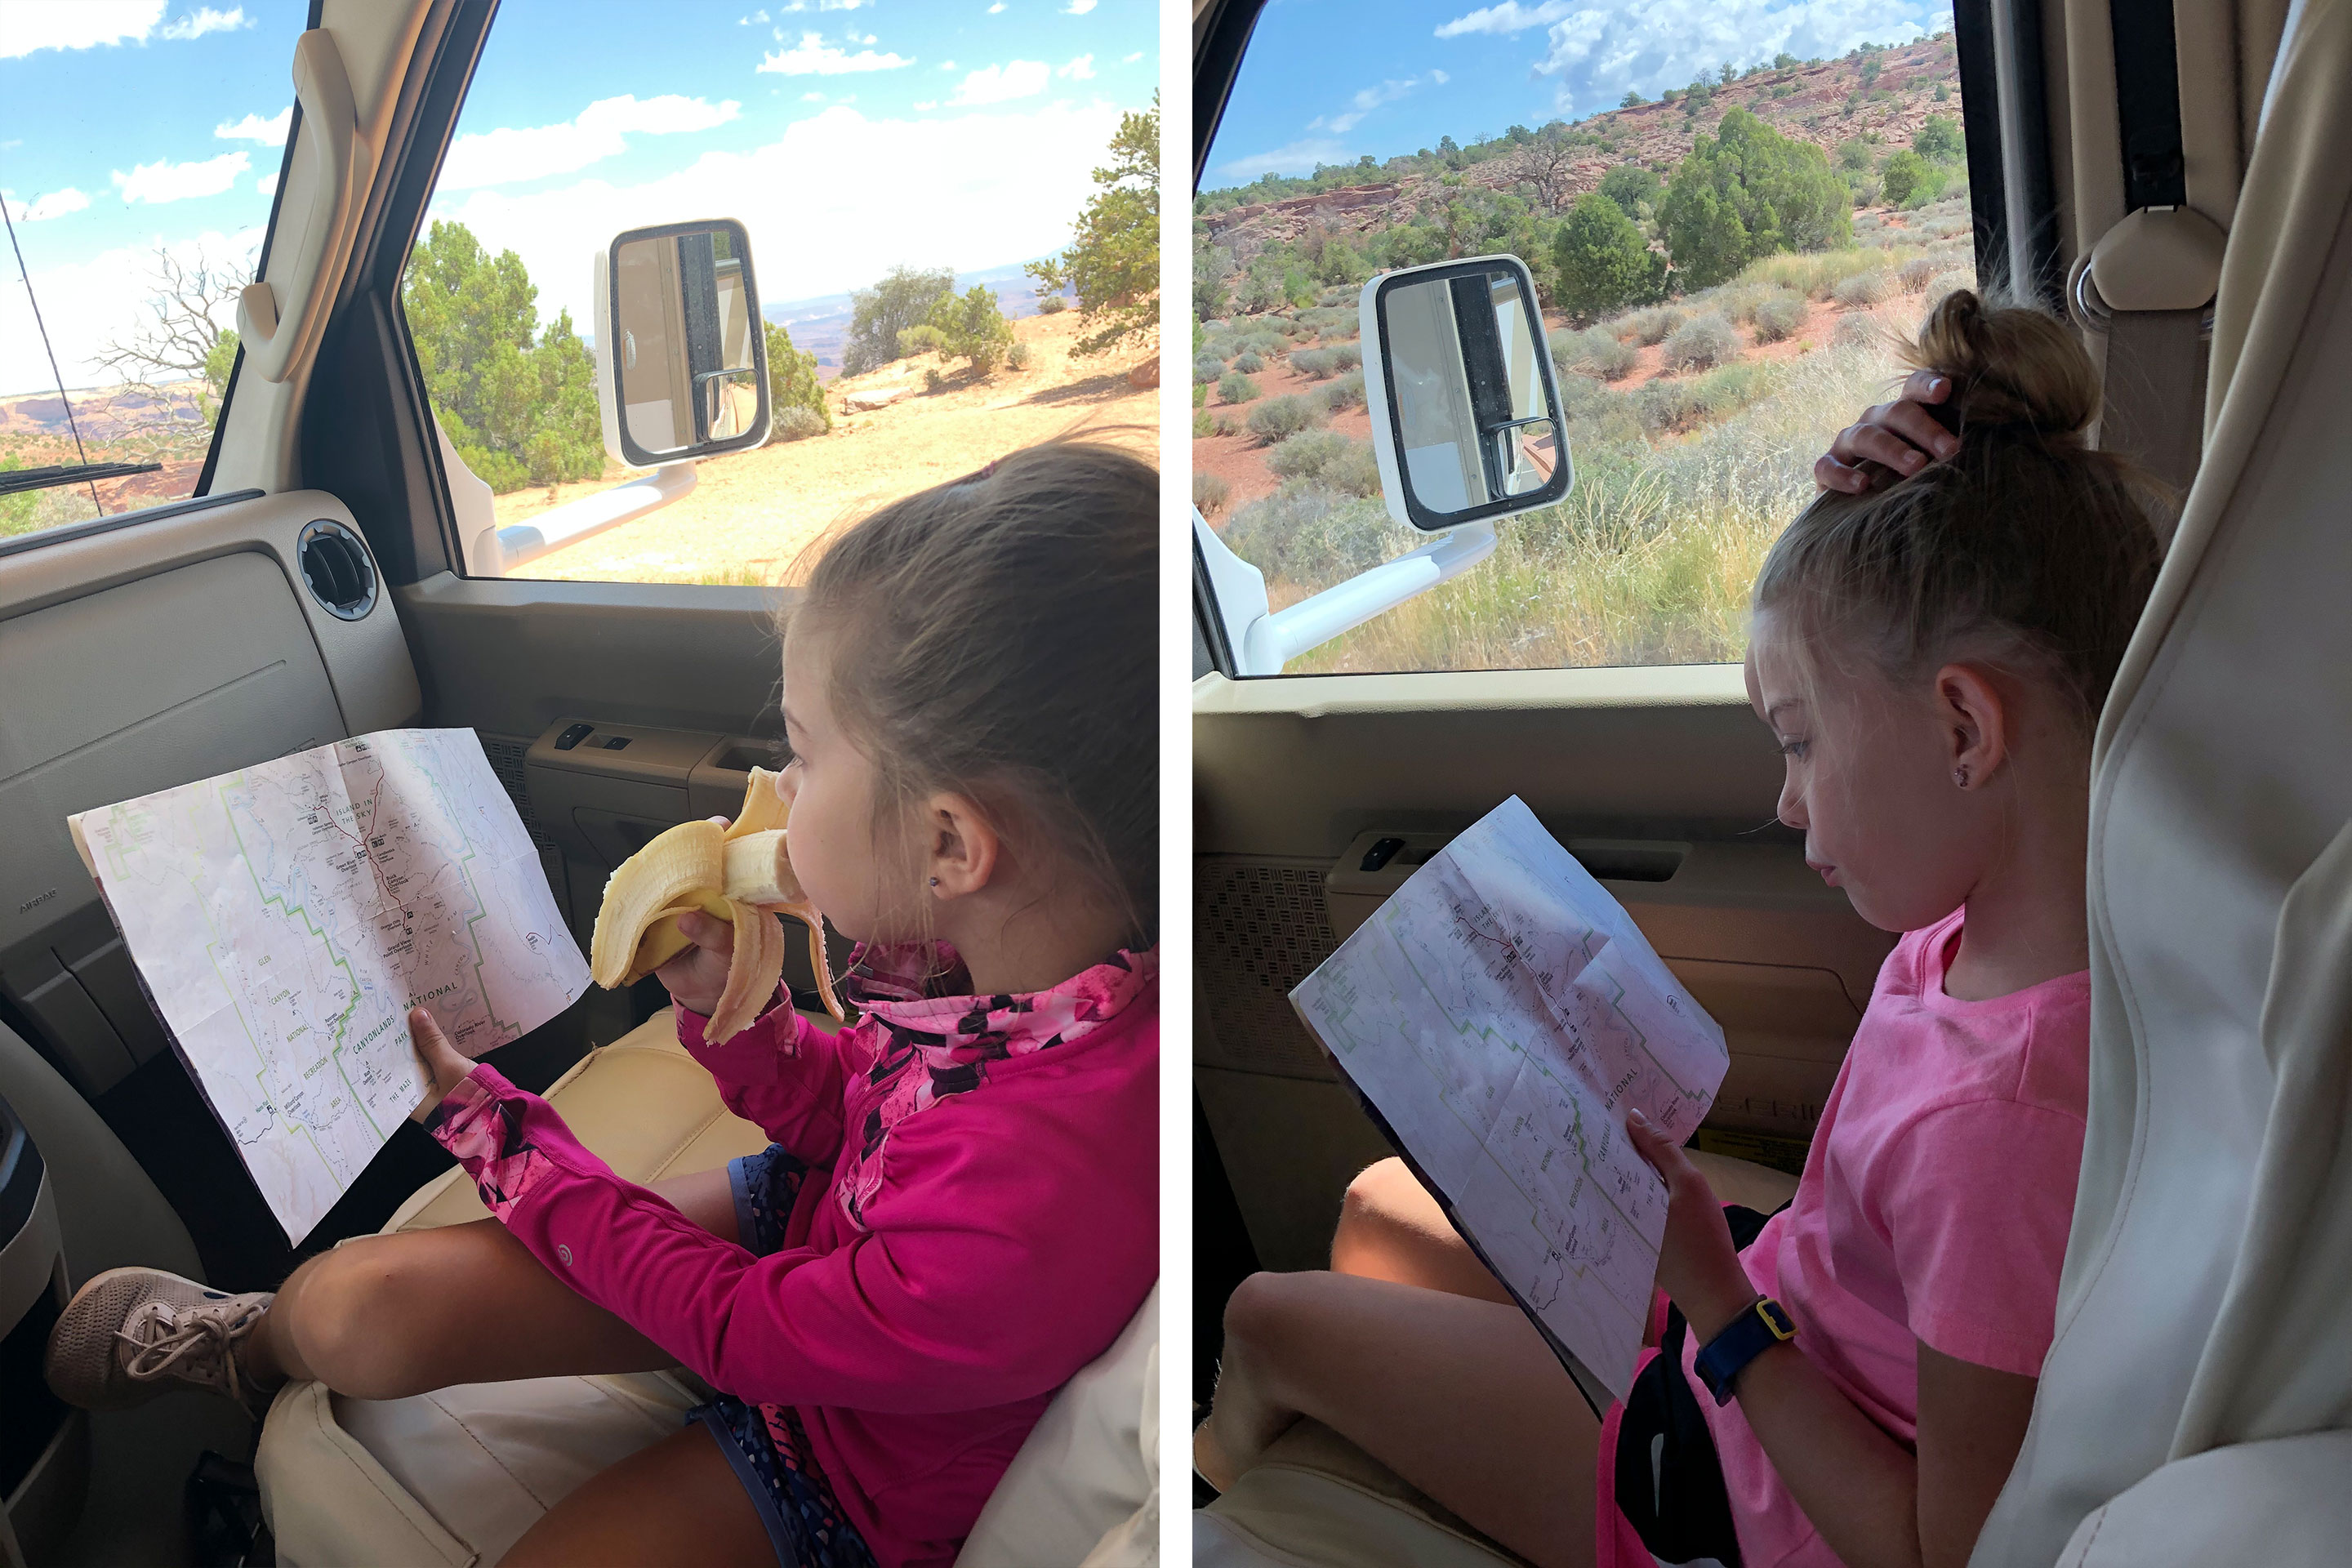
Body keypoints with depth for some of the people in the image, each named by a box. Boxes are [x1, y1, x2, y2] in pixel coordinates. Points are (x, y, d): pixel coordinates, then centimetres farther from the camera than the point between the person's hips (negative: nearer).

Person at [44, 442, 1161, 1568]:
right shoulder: (996, 944, -20)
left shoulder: (1030, 1220, -42)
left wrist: (491, 1124, -12)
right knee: (358, 1305, -3)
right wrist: (730, 1009, -18)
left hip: (848, 1475, -4)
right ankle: (261, 1335, 32)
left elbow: (743, 1327, -23)